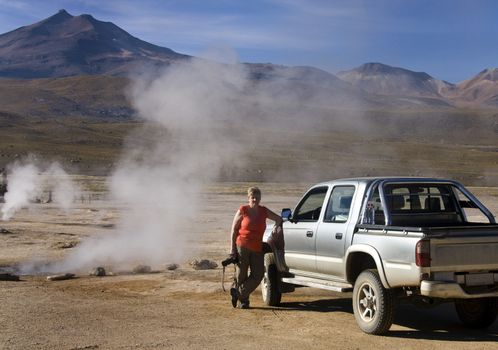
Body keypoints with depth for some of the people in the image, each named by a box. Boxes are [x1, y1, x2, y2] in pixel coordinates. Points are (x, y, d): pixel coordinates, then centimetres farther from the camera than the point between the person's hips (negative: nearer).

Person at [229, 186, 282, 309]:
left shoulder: (264, 211, 9)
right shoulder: (243, 210, -2)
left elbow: (278, 219, 24)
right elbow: (234, 229, -1)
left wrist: (275, 228, 6)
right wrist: (232, 248, -7)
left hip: (257, 249, 4)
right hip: (242, 247, -4)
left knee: (258, 275, -3)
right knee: (241, 275, 1)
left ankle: (238, 293, 13)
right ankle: (243, 300, 19)